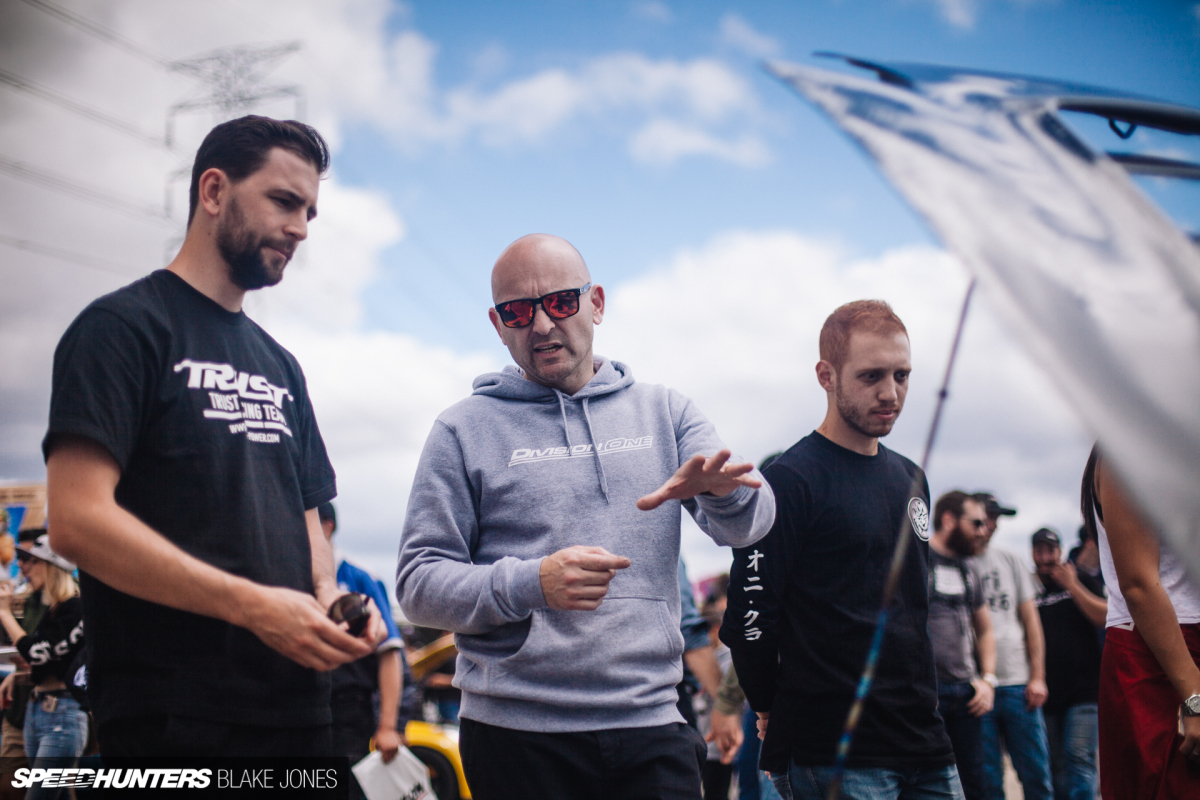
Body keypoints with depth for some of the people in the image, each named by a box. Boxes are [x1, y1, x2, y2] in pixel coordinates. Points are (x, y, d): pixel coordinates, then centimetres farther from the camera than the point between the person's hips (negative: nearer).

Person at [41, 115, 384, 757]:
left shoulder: (281, 366, 17)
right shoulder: (125, 325, -6)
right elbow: (77, 519, -17)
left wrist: (328, 595, -1)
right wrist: (255, 606, -21)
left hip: (295, 708, 7)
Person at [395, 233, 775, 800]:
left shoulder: (664, 412, 10)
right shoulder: (465, 430, 3)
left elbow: (747, 524, 0)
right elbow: (418, 584, -2)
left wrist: (722, 490, -24)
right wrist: (532, 584, -18)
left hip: (650, 724, 2)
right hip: (515, 732, -1)